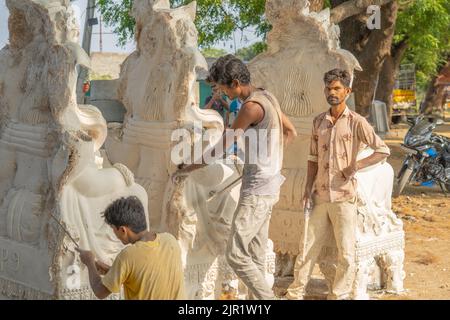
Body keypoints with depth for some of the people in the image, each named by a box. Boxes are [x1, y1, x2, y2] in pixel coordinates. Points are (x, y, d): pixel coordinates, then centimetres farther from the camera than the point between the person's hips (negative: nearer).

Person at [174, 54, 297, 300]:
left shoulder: (251, 106, -18)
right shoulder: (267, 97, 11)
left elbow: (221, 148, -13)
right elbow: (291, 132, 24)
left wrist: (188, 169, -2)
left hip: (258, 189, -10)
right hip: (268, 185, 10)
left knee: (235, 254, -9)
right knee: (255, 255, 12)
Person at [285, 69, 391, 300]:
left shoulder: (356, 122, -5)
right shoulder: (319, 122, 9)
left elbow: (383, 151, -9)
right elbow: (313, 158, 13)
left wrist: (355, 167, -12)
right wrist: (308, 188, 5)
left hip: (344, 196, -4)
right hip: (320, 196, 4)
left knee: (346, 252, 2)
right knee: (309, 247, 9)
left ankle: (339, 295, 13)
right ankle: (295, 293, 16)